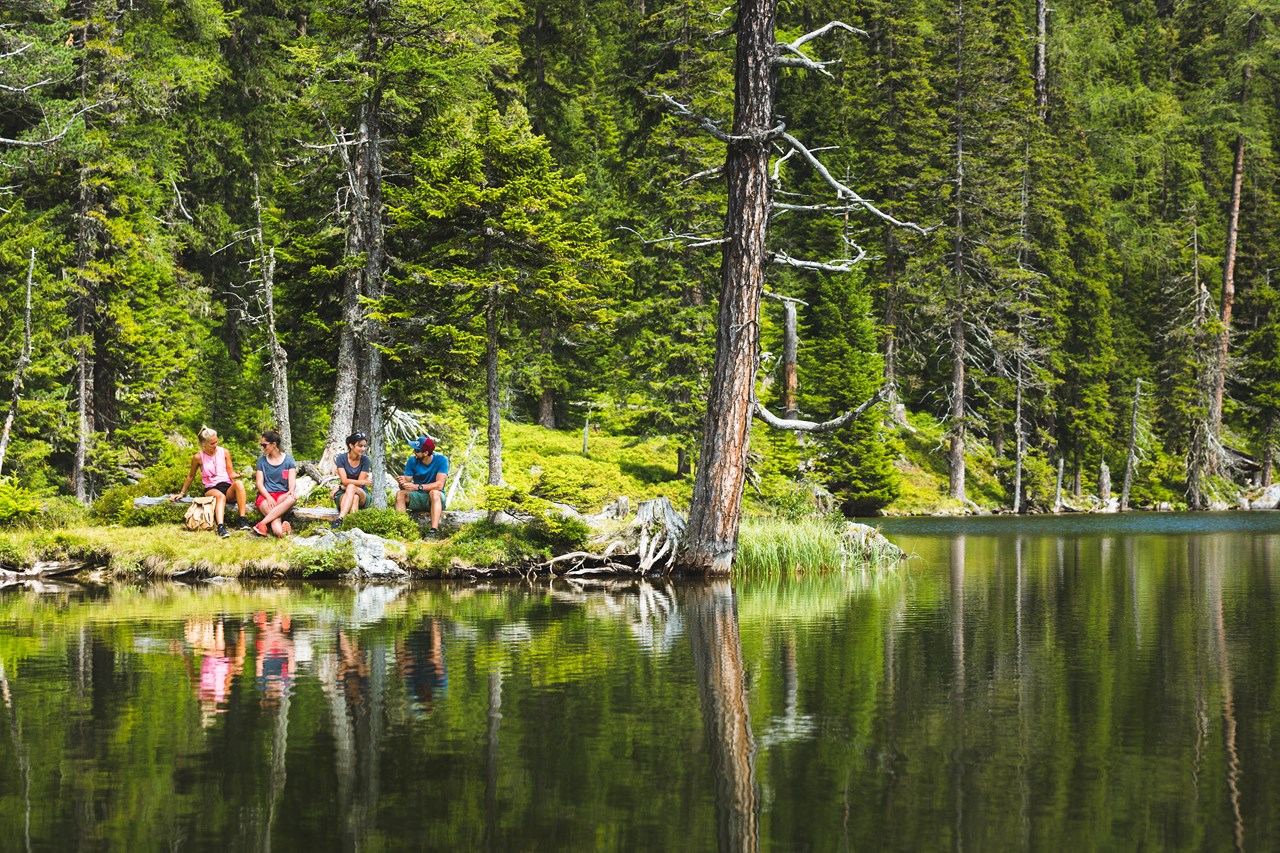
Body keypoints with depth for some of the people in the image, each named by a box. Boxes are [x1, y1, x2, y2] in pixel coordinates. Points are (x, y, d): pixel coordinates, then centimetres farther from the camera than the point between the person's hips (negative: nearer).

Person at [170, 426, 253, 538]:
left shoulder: (224, 452, 9)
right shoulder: (198, 458, 3)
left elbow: (231, 473, 8)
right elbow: (190, 476, 17)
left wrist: (236, 475, -16)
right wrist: (182, 493, 21)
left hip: (228, 487, 2)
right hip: (211, 489, -2)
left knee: (238, 483, -35)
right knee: (220, 496, -40)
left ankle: (243, 521, -42)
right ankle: (221, 527, -62)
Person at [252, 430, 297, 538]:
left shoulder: (288, 460, 11)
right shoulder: (262, 460, 13)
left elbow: (292, 479, 1)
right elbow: (259, 482, 5)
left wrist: (291, 491, -23)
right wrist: (268, 497, -14)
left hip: (283, 495, 0)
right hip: (266, 495, 0)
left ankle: (262, 523, -43)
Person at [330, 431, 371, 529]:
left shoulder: (365, 460, -4)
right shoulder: (341, 458, -3)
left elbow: (359, 485, -9)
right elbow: (344, 480, -13)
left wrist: (341, 487, -16)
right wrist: (364, 482, -22)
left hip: (362, 493, 0)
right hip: (343, 496, 0)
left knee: (352, 487, -36)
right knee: (354, 497, -36)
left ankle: (340, 519, -53)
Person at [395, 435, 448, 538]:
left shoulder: (441, 460, -13)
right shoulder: (413, 461, -1)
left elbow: (439, 485, -23)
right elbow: (405, 484, -4)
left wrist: (417, 487, -32)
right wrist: (402, 482, -29)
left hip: (435, 498, -4)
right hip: (418, 497, 4)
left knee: (434, 492, -37)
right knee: (400, 494, -23)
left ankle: (434, 531, -47)